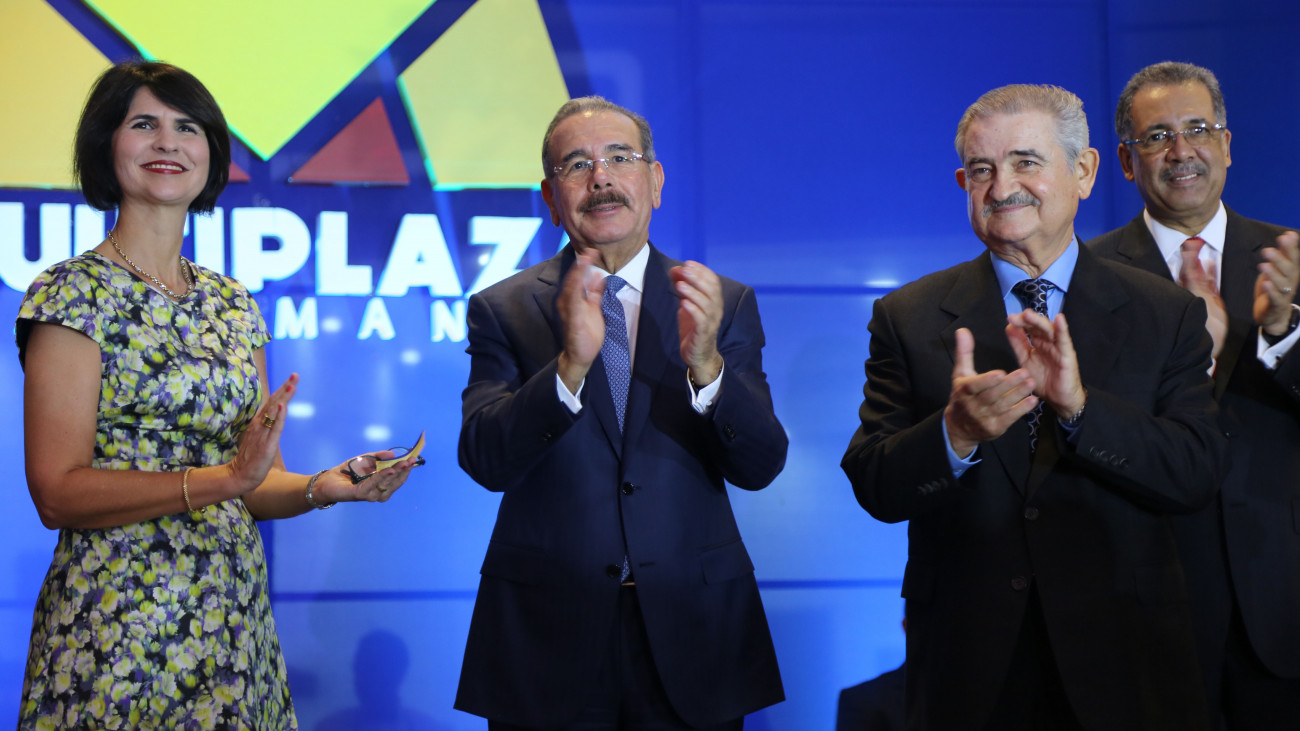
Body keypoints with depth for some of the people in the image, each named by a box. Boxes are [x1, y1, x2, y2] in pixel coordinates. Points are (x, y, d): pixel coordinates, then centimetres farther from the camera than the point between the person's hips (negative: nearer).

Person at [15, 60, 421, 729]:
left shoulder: (233, 304, 11)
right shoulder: (73, 294, -7)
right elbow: (58, 493, -14)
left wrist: (322, 487, -8)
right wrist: (227, 477, -22)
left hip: (235, 617, 6)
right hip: (115, 630, -5)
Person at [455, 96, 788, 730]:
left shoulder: (726, 304, 3)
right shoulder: (502, 309, 2)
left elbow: (759, 466, -5)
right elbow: (484, 461, -11)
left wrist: (705, 365, -23)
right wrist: (570, 365, -26)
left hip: (689, 633, 1)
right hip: (548, 641, -1)